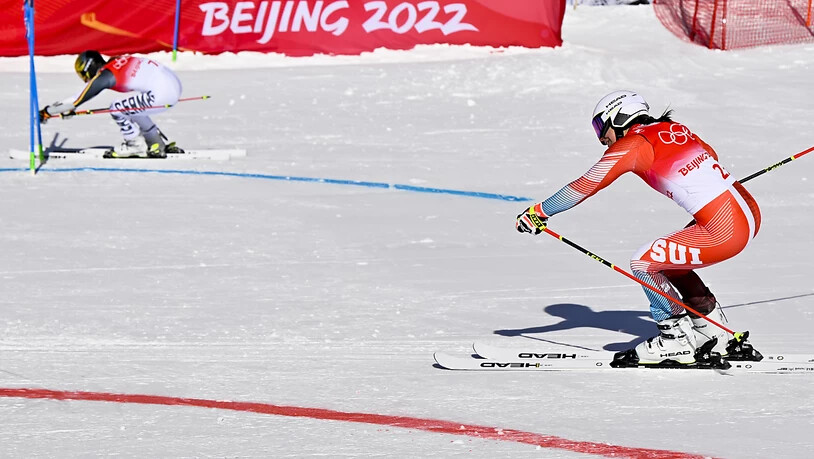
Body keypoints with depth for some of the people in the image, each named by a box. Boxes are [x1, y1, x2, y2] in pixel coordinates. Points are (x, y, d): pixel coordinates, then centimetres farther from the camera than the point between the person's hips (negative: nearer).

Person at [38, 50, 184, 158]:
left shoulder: (104, 76, -7)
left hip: (161, 93, -9)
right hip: (174, 82, 9)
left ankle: (137, 145, 11)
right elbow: (90, 88, 31)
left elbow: (78, 99, 0)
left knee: (117, 109, -1)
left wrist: (48, 112, 10)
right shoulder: (115, 62, 17)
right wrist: (67, 108, 36)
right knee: (131, 109, 25)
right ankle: (158, 143, 26)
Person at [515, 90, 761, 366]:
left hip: (725, 232, -9)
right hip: (749, 213, 9)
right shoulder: (672, 129, 17)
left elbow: (587, 185, -4)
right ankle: (714, 336, 27)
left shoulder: (633, 144, -4)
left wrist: (539, 212, 4)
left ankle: (676, 342, 7)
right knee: (667, 261, 23)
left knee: (643, 263, 0)